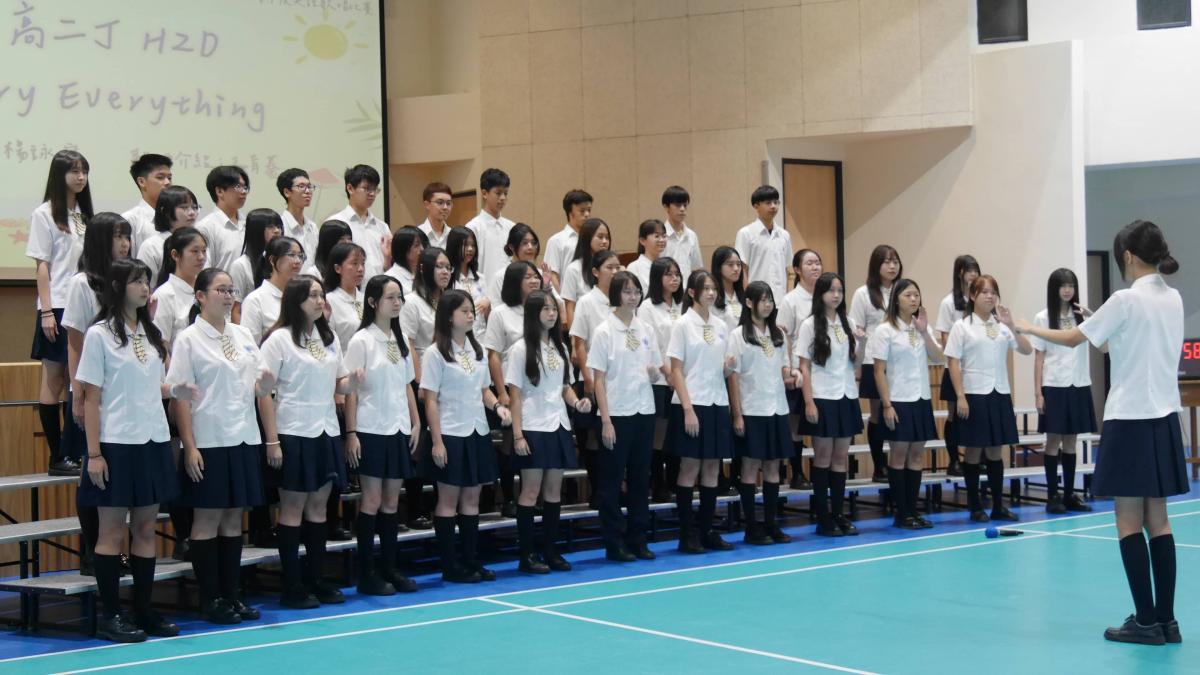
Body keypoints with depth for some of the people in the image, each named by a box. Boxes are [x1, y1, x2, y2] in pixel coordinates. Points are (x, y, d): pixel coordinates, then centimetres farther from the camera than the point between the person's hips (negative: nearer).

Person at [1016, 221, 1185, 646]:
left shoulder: (1126, 300, -13)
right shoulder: (1173, 299, 7)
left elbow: (1074, 339, -3)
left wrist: (1030, 329, 11)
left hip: (1131, 420, -7)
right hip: (1164, 418, 7)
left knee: (1129, 522, -1)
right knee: (1157, 520, 8)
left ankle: (1146, 621, -2)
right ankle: (1165, 620, 8)